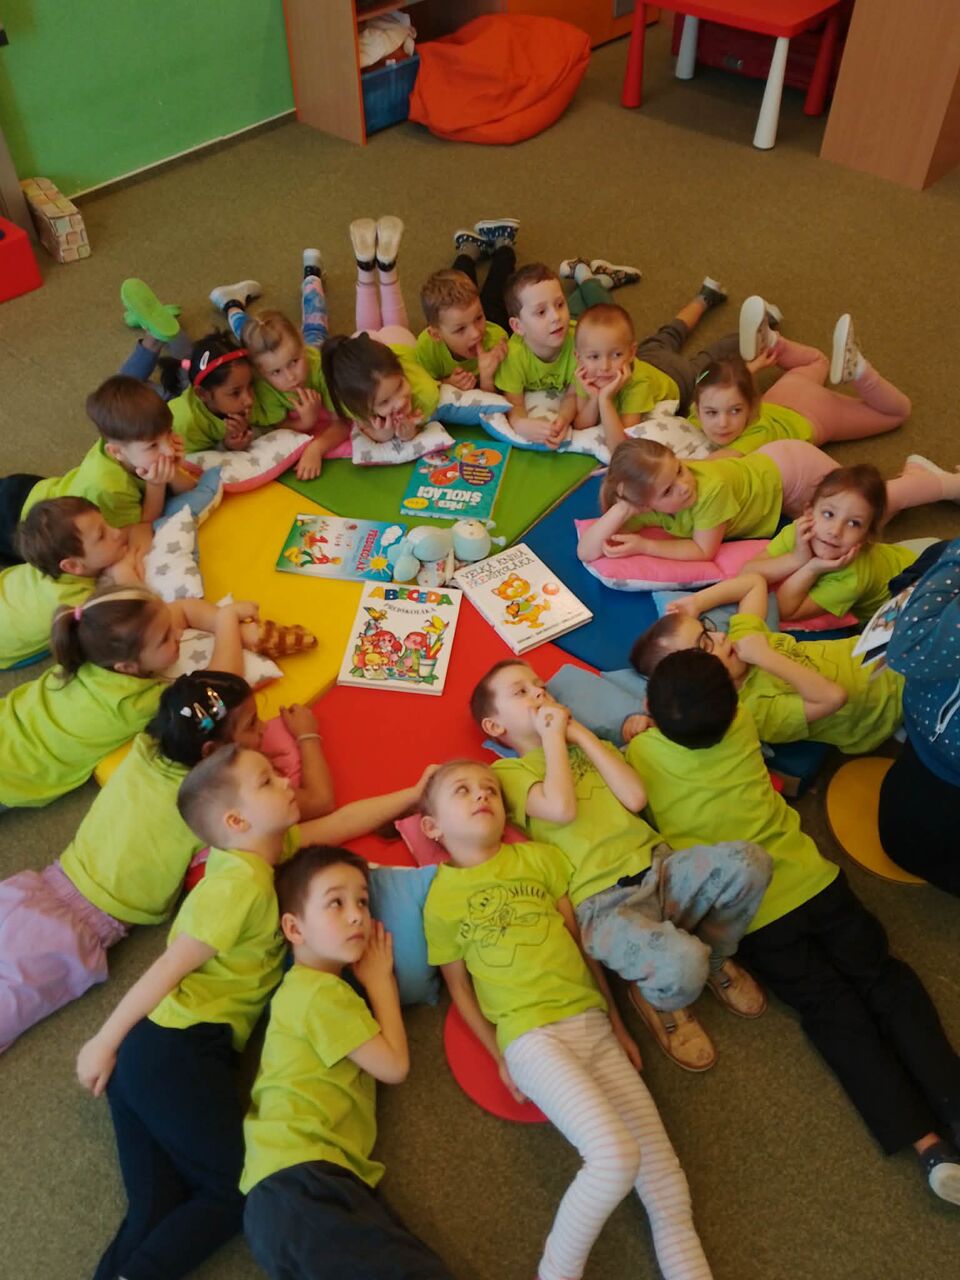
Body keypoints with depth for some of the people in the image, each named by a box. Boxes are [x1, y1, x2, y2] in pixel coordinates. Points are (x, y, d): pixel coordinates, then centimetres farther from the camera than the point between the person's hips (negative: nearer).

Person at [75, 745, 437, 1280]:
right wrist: (103, 1045, -7)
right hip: (173, 1051, -9)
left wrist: (415, 793, 18)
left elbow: (341, 821, 17)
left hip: (173, 1050, 9)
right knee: (247, 1189, -4)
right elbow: (168, 969, -13)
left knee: (159, 1211, 4)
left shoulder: (266, 849, 9)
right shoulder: (242, 884, -17)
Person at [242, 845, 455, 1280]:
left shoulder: (307, 989, 26)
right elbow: (394, 1066, -1)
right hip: (300, 1181, -9)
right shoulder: (322, 992, -5)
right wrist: (381, 981, 10)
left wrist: (377, 982, 19)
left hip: (324, 1177, 9)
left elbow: (385, 1059, 26)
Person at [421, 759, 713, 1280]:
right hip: (531, 1035, -4)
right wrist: (500, 1057, 2)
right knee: (616, 1155, -22)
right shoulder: (441, 898, 1)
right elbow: (459, 987, 7)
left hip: (593, 1023, 4)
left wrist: (615, 1020, 15)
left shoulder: (539, 857, 8)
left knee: (666, 1184, -1)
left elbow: (580, 938, 13)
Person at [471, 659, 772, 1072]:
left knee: (747, 860, -25)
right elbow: (561, 809, -14)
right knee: (680, 965, -35)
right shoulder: (508, 771, 7)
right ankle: (658, 998, 5)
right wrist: (552, 734, -1)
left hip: (659, 869, 5)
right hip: (604, 902, -5)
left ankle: (716, 955, 6)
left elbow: (635, 798, 4)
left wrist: (580, 733, 5)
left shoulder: (588, 744, 23)